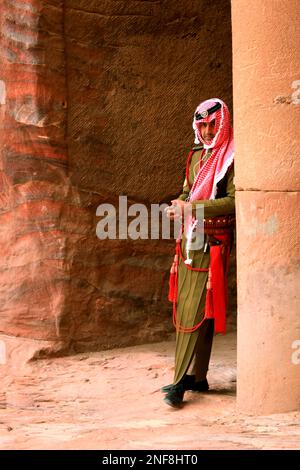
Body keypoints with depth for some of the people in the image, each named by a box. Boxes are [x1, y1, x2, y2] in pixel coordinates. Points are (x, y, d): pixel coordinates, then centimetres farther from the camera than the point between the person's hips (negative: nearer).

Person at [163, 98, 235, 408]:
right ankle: (198, 378, 13)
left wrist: (192, 207, -18)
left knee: (196, 311, -10)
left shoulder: (231, 159, -6)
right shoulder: (196, 156, 17)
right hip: (189, 240, 8)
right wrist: (178, 206, 2)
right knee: (184, 308, 7)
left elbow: (233, 201, -16)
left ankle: (182, 380, -11)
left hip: (211, 243, -8)